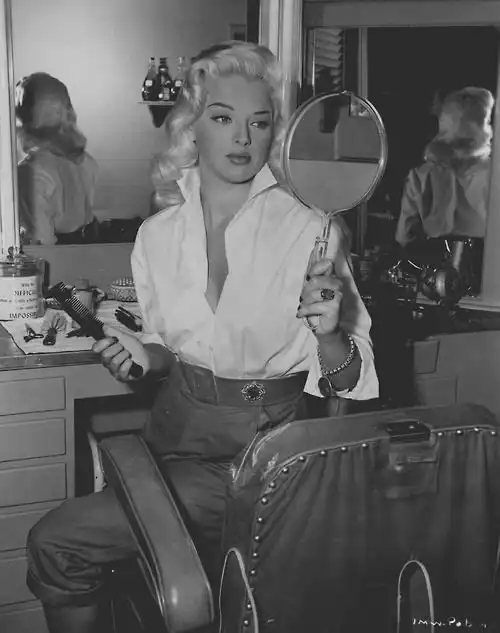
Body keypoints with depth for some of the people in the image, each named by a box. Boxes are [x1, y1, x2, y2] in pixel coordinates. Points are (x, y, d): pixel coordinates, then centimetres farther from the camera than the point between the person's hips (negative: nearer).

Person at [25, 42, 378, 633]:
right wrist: (143, 355, -5)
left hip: (266, 440, -5)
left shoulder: (307, 231, -11)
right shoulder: (157, 233, 3)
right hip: (179, 431, 5)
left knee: (55, 543, -13)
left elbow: (350, 382, -9)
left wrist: (329, 336, -30)